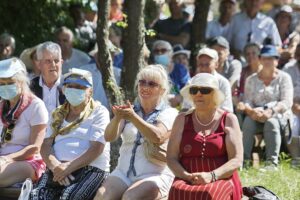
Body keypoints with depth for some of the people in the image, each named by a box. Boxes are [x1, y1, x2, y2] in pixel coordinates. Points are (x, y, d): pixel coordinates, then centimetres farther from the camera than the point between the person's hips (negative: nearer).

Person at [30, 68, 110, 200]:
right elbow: (46, 145, 10)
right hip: (57, 169, 4)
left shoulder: (99, 112, 7)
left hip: (90, 169, -3)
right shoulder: (57, 115, 22)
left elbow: (96, 148, -6)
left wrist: (69, 167, -17)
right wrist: (55, 166, -12)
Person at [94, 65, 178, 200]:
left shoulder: (169, 113, 3)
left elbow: (158, 137, -17)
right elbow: (109, 137, 0)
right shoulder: (130, 111, 15)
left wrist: (133, 117, -30)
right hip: (123, 172, 4)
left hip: (155, 175, -4)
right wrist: (117, 118, -22)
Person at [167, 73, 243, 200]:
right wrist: (188, 176, -14)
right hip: (186, 181, 2)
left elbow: (237, 160, -1)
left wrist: (211, 176, -18)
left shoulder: (228, 120, 8)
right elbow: (171, 158, 6)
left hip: (222, 180, -1)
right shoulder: (182, 120, 13)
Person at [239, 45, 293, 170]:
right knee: (248, 122, -32)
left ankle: (272, 163, -44)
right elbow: (247, 101, 7)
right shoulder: (251, 80, 17)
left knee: (271, 122, -37)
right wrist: (251, 111, -19)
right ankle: (244, 160, -38)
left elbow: (287, 102, -4)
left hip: (278, 114, -2)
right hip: (257, 115, 2)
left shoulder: (284, 78, 8)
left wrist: (271, 111, -22)